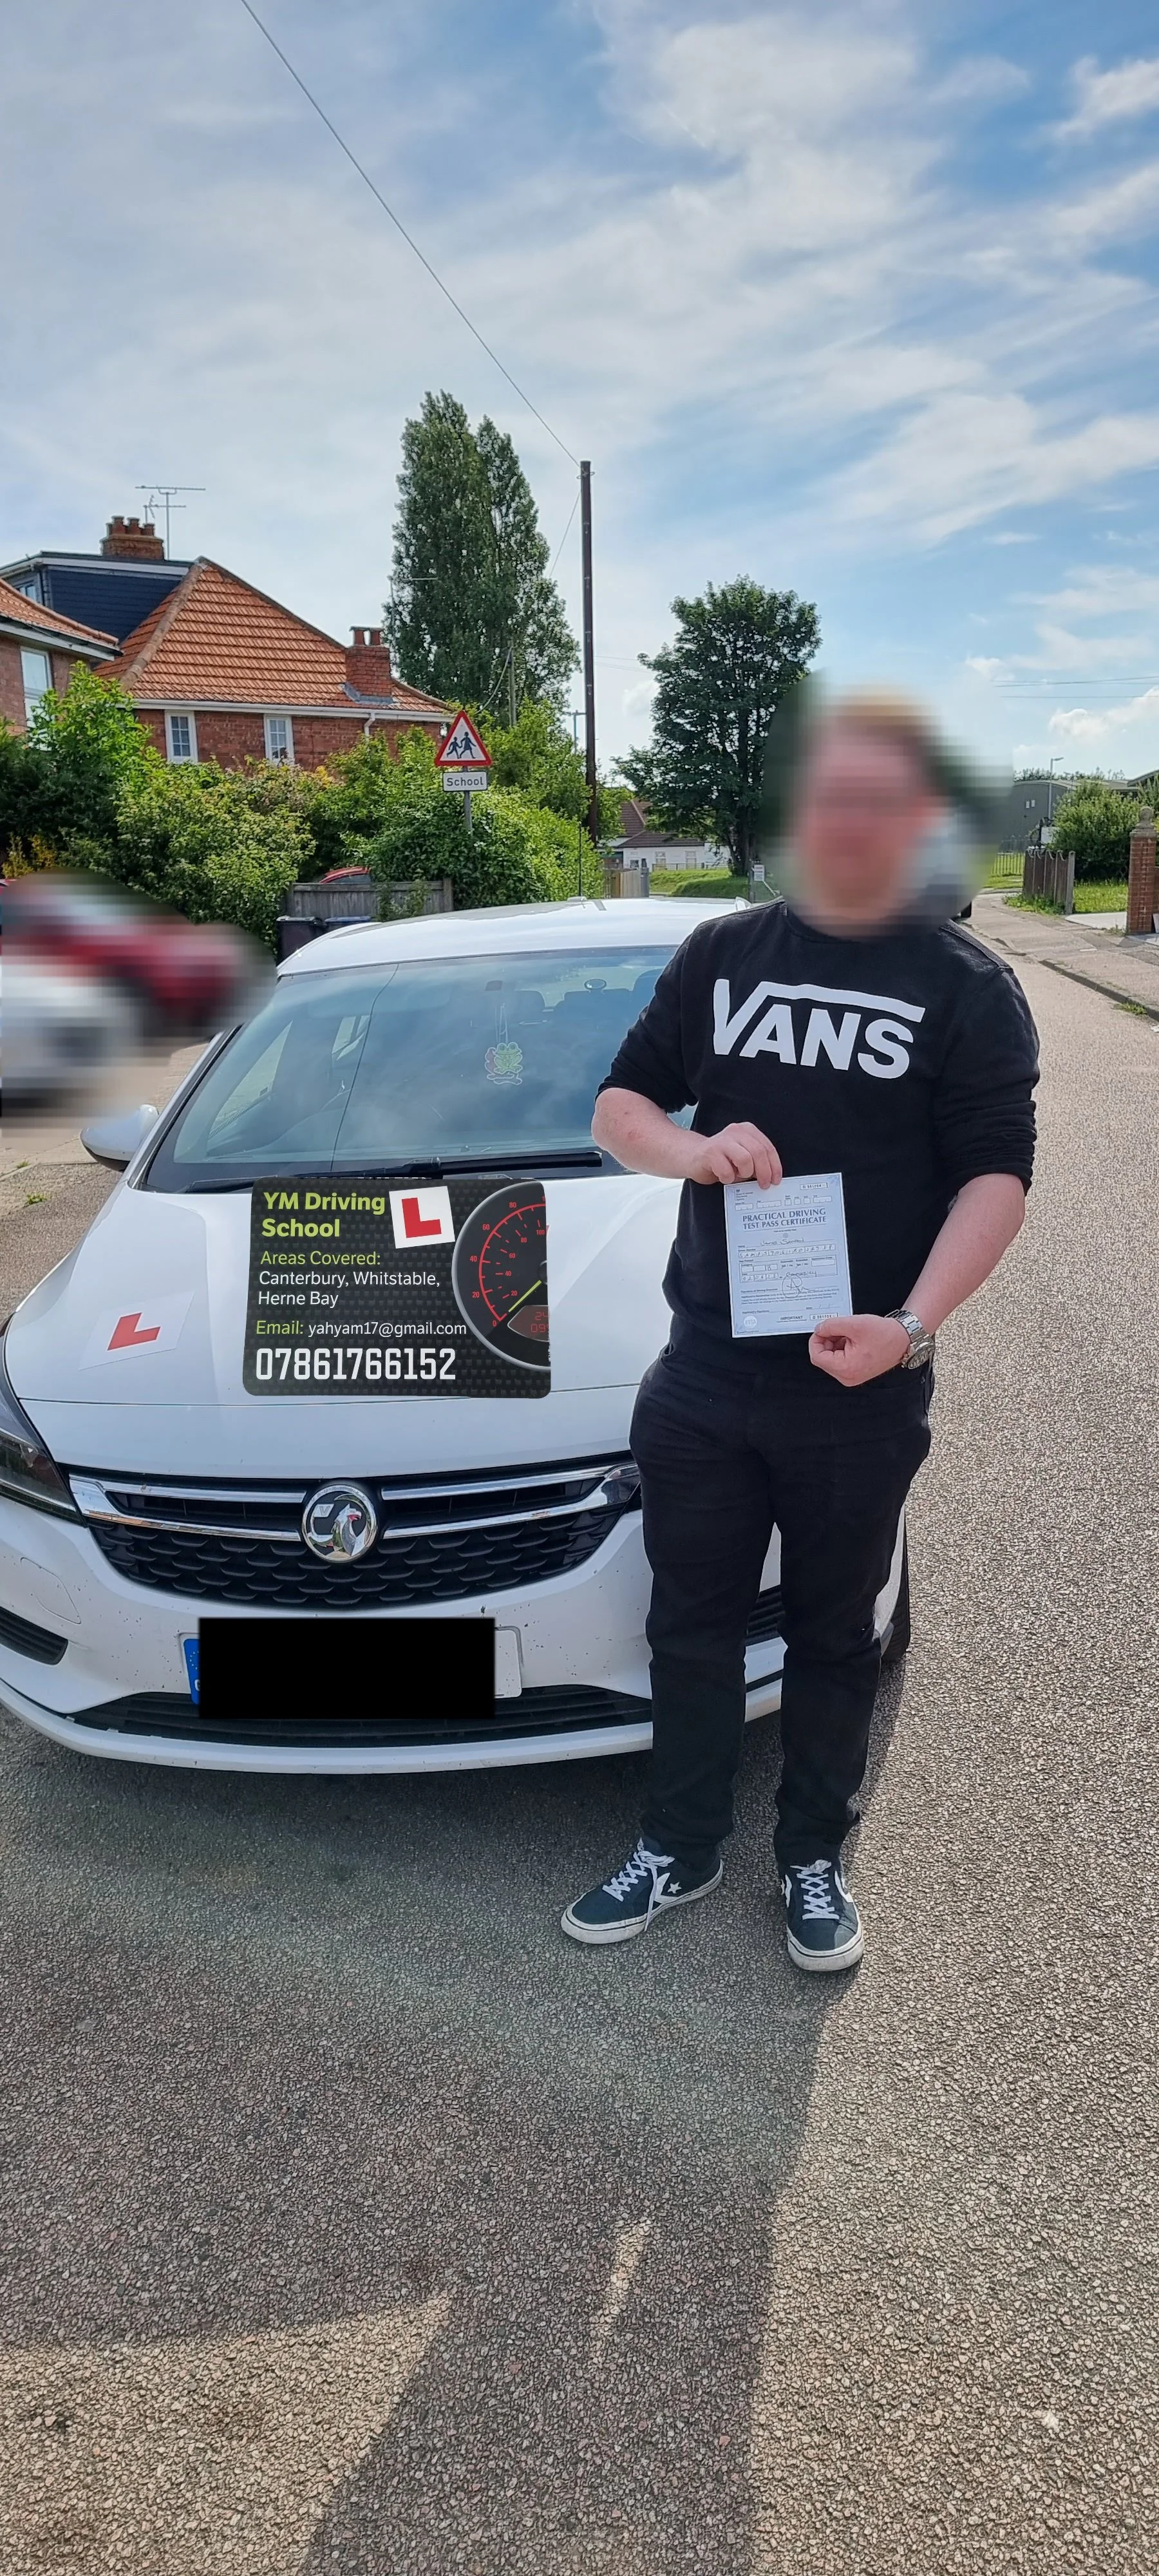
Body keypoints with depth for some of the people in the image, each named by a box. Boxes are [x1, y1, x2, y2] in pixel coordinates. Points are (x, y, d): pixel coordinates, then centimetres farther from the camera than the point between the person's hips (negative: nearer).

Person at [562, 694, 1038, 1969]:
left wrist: (912, 1322, -26)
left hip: (863, 1388, -2)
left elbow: (998, 1176, -10)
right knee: (692, 1626, 15)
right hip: (701, 1375, 3)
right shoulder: (720, 955, 6)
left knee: (832, 1635, 15)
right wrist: (688, 1149, -15)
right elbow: (616, 1107, 9)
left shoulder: (965, 989, -3)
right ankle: (679, 1850, 34)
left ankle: (814, 1861, 35)